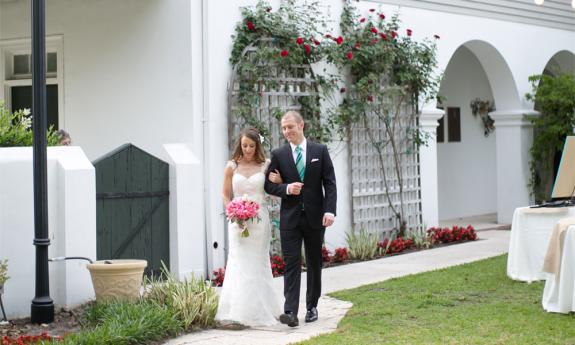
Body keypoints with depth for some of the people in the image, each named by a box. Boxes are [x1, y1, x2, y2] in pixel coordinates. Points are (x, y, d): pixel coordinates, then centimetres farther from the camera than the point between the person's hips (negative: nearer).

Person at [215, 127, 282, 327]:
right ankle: (237, 313, -5)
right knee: (239, 264, -6)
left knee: (257, 264, 6)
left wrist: (278, 181, -11)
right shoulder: (232, 167, 4)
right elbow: (225, 195, 8)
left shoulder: (266, 165, 3)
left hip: (259, 219, 0)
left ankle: (258, 310, 15)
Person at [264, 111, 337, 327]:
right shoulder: (278, 155, 3)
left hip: (315, 216, 1)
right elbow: (269, 185, 4)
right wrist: (286, 189, -15)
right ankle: (291, 312, -14)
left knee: (314, 263, 10)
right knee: (291, 264, -8)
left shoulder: (320, 151, 3)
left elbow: (330, 183, -1)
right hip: (290, 217, -1)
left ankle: (312, 307, 21)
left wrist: (329, 211, -11)